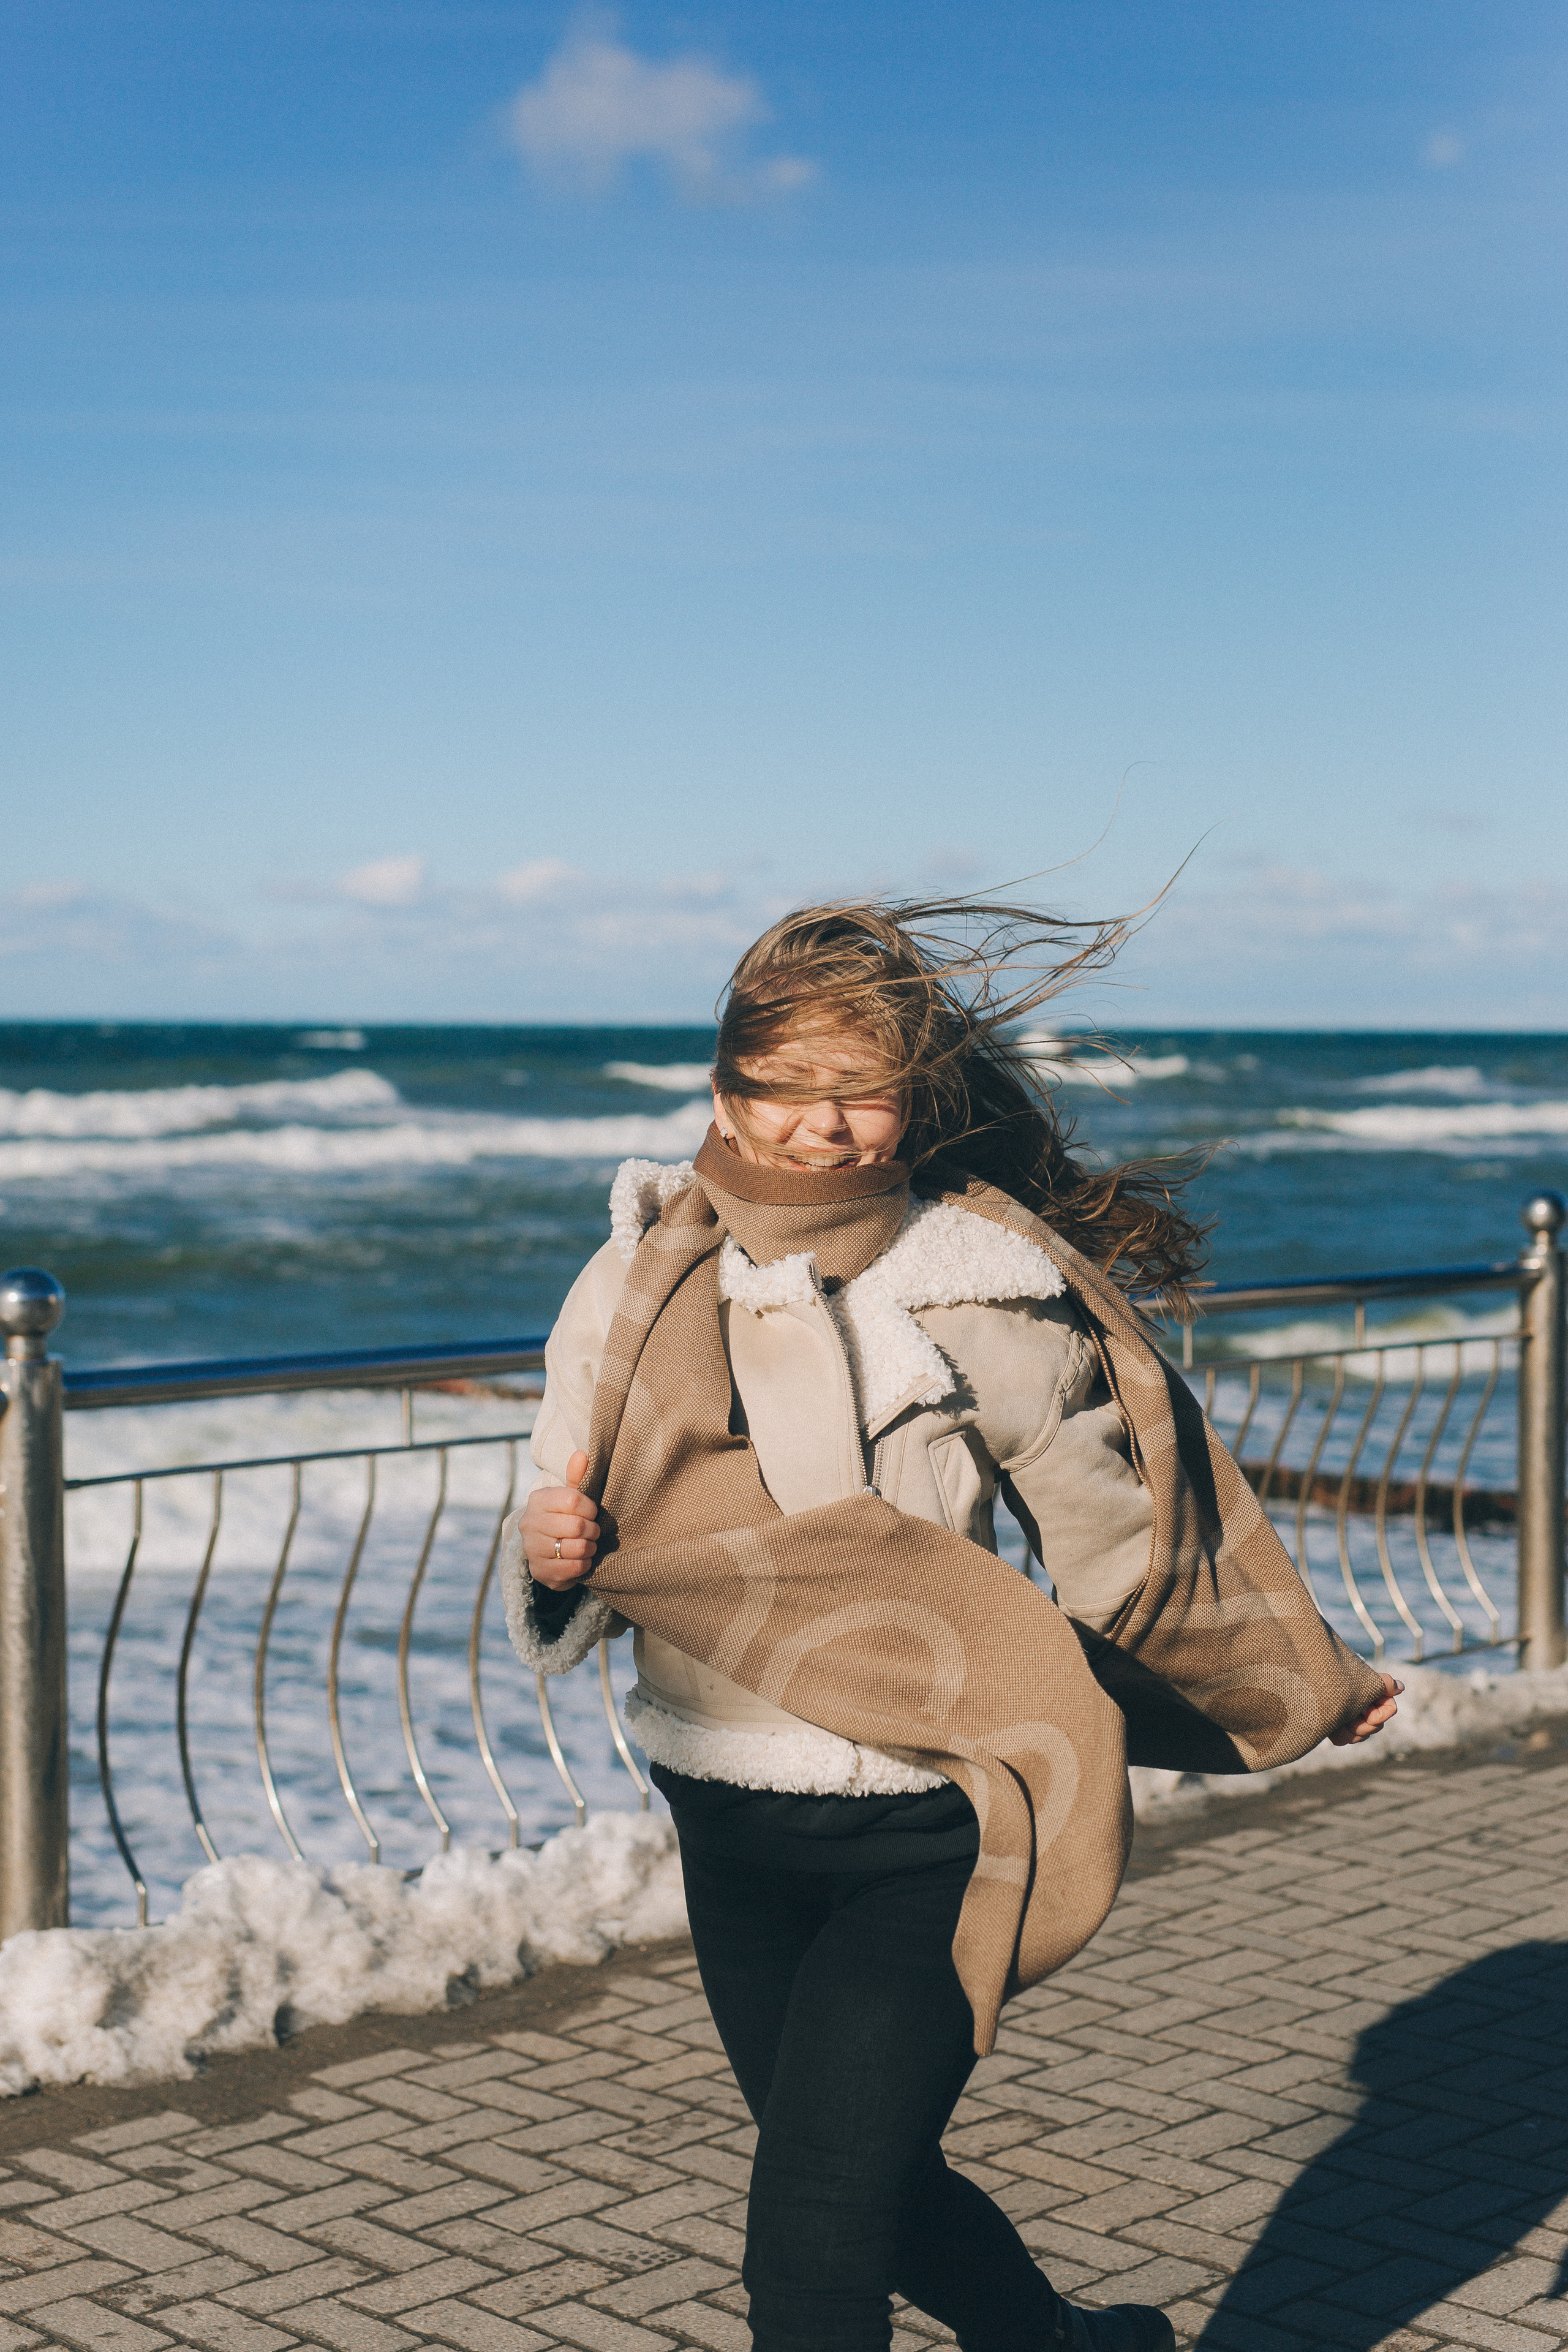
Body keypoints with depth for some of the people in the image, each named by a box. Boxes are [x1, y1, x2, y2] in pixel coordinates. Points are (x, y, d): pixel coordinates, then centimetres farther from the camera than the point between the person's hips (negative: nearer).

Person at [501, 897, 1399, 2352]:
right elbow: (561, 1622, 1)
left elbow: (1119, 1538, 3)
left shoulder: (986, 1296, -13)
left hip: (931, 1844, -5)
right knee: (876, 2190, 23)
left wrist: (1313, 1690, 14)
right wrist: (549, 1559, -23)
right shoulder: (639, 1288, -4)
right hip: (729, 1834, 5)